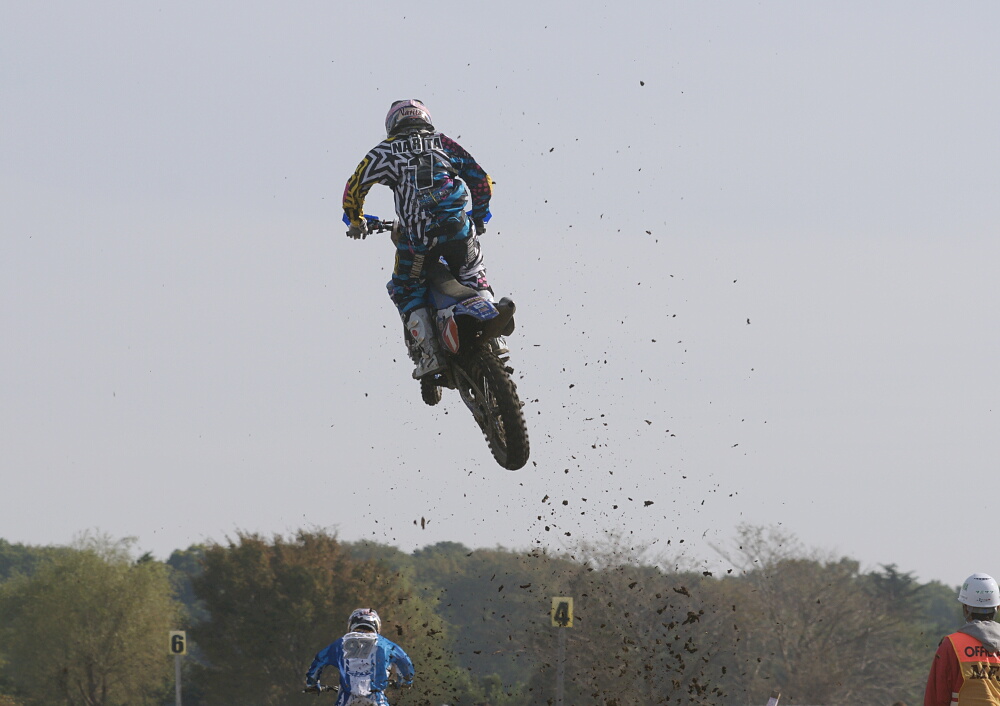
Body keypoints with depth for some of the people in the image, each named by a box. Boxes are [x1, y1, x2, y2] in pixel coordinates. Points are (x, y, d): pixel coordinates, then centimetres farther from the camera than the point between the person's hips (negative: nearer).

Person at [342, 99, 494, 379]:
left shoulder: (386, 150, 18)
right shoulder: (443, 143, 21)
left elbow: (354, 187, 13)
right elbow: (481, 180, 19)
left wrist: (356, 221, 32)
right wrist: (478, 217, 35)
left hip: (416, 235, -2)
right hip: (459, 229, 2)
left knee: (404, 290, 17)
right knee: (473, 276, 25)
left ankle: (429, 351, 0)